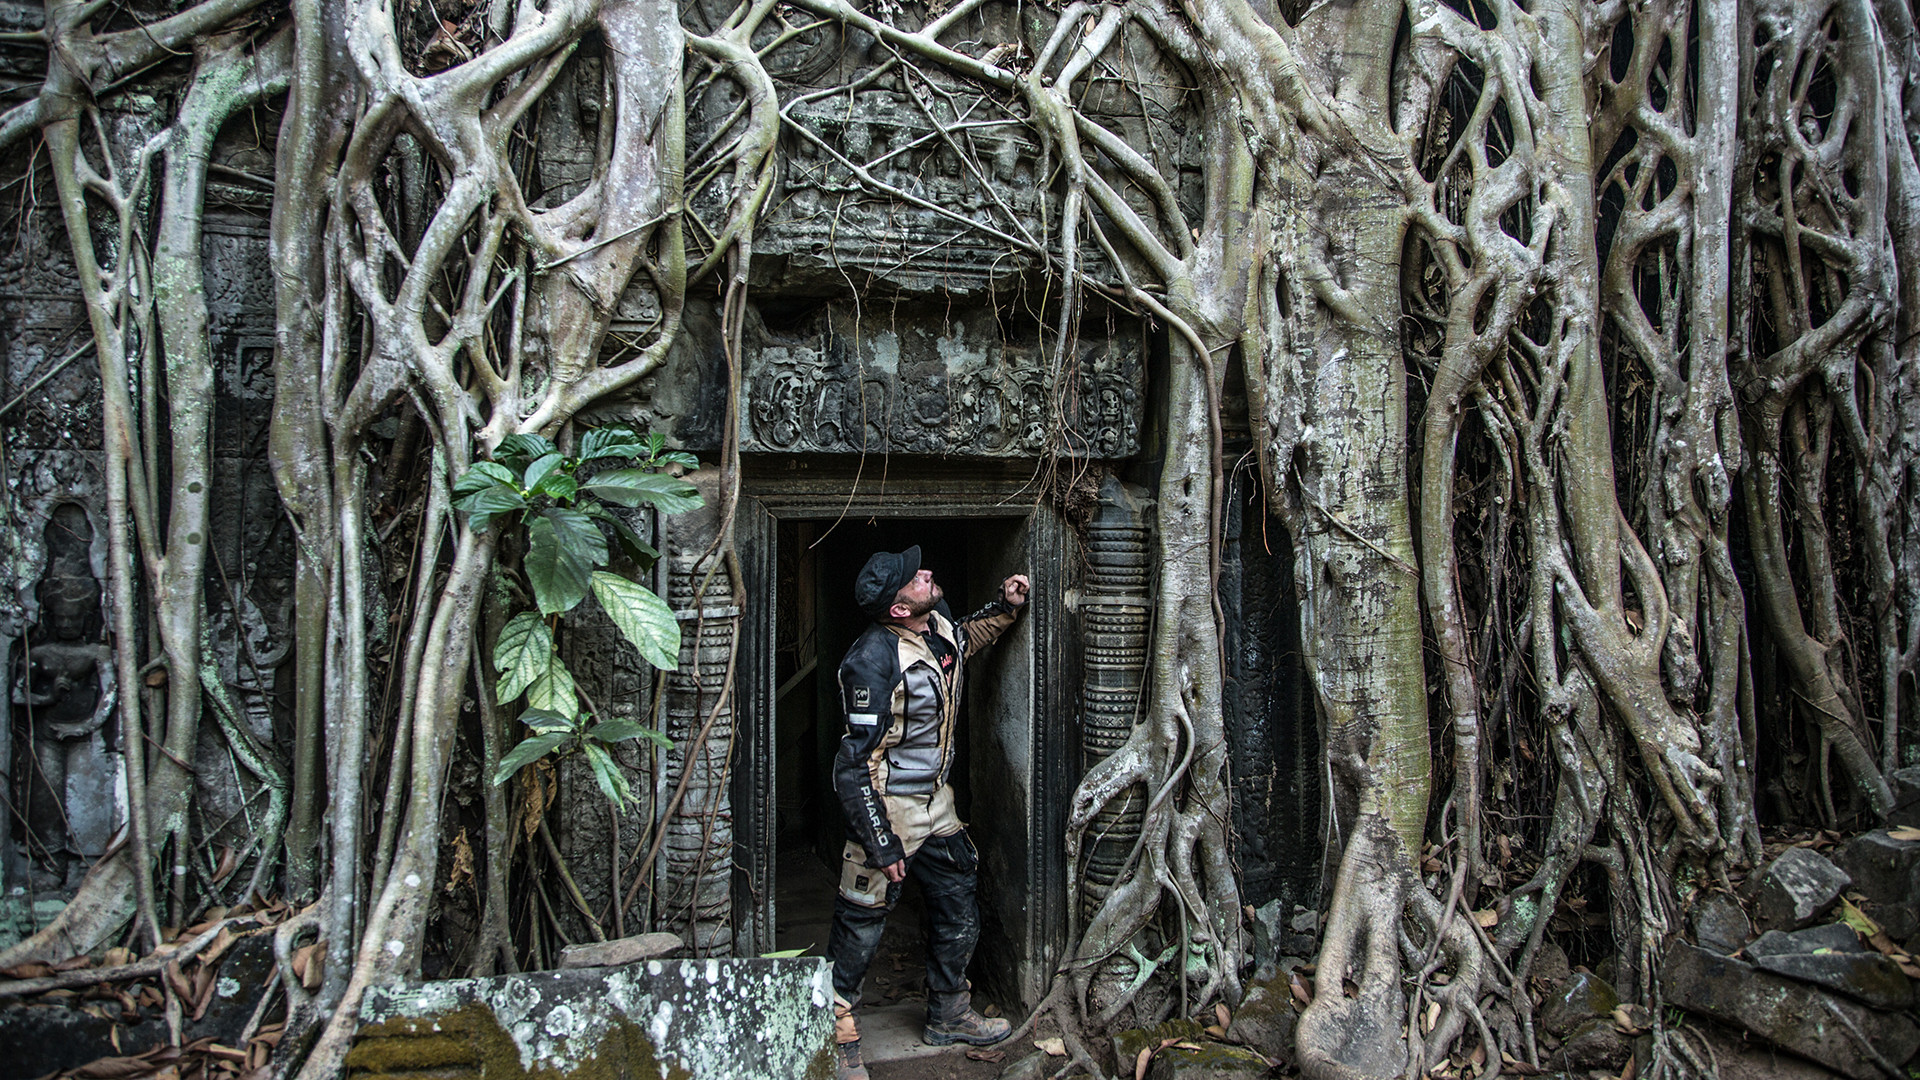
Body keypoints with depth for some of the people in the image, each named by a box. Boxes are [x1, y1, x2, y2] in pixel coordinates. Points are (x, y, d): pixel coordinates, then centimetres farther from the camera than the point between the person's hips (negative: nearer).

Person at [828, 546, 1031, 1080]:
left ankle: (948, 1015, 38)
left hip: (936, 804, 8)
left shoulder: (940, 626, -1)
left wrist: (1006, 607, 9)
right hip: (887, 810, -8)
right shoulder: (875, 660, -26)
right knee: (860, 929, 3)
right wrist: (880, 844, -22)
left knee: (959, 917, 17)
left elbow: (968, 637, 28)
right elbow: (857, 762, -23)